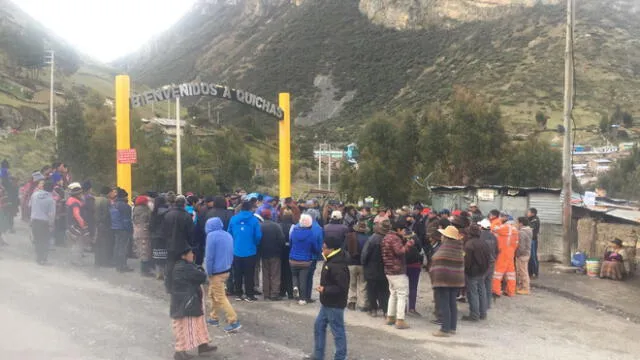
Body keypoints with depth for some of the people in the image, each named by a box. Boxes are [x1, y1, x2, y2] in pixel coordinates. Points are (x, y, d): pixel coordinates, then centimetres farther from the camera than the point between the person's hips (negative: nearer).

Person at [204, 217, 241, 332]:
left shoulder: (211, 235, -15)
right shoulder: (228, 235, 10)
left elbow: (209, 256, -17)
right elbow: (231, 254, 14)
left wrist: (209, 272, -8)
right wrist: (228, 266, 16)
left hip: (216, 272, -8)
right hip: (226, 270, 8)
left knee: (220, 297, -3)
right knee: (213, 294, 22)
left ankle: (234, 322, -8)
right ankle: (214, 318, 29)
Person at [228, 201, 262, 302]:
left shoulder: (233, 219, 0)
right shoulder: (254, 220, -9)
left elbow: (229, 234, 4)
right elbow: (258, 236, -11)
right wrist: (255, 244, 9)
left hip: (236, 251, 3)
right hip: (250, 251, -3)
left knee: (237, 274, 14)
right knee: (249, 274, 6)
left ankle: (238, 294, 20)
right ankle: (249, 295, 9)